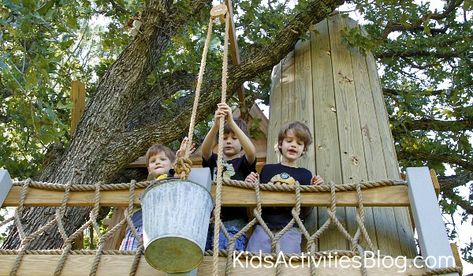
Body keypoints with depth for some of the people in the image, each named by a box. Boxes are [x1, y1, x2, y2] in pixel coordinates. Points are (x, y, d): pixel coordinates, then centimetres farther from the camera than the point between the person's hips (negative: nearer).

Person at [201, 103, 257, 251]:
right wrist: (216, 125, -26)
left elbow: (251, 151, -15)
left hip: (233, 221, -3)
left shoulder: (244, 162, 9)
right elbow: (205, 150, -6)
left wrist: (231, 122, -25)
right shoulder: (213, 160, 17)